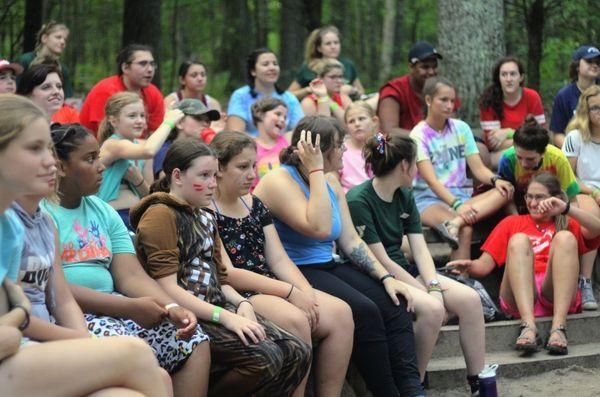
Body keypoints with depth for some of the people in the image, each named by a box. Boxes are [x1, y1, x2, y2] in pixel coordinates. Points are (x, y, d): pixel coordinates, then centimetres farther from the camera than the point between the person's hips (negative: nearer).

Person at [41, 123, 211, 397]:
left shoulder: (104, 212, 17)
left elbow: (131, 276, 7)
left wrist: (172, 308, -13)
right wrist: (129, 307, -21)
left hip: (112, 307, 8)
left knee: (194, 340, -9)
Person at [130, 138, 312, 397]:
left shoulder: (205, 217, 20)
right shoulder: (160, 215, -8)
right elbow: (167, 289, -17)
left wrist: (241, 303, -3)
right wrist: (226, 317, -22)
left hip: (217, 306, 9)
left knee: (297, 353, -6)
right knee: (265, 357, -26)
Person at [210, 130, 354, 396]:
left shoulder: (254, 205, 17)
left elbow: (279, 260, 13)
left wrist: (306, 292, -7)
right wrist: (290, 292, -15)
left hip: (271, 289, 8)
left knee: (340, 313, -12)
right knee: (295, 320, -33)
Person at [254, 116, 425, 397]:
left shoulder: (331, 185, 13)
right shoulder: (279, 182, -12)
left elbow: (351, 241, 12)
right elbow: (320, 228, -25)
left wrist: (386, 278, 0)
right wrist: (316, 170, -21)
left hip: (328, 269, 8)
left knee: (395, 305, -11)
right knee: (364, 311, -27)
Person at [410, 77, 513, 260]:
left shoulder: (461, 128, 13)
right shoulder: (419, 135, -4)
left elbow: (478, 167, 7)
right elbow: (431, 180, -15)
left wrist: (495, 180, -17)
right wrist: (456, 204, -31)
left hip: (461, 195, 6)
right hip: (428, 198, -5)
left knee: (504, 192, -25)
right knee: (465, 231, -36)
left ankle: (456, 221, -42)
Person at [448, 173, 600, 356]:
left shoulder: (569, 224, 26)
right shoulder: (512, 223, 28)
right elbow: (485, 264, 15)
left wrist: (566, 208, -9)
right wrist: (469, 266, -7)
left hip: (557, 297, 0)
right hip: (518, 300, 0)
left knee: (565, 237, -21)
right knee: (519, 239, -22)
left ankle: (558, 327, -39)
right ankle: (528, 327, -43)